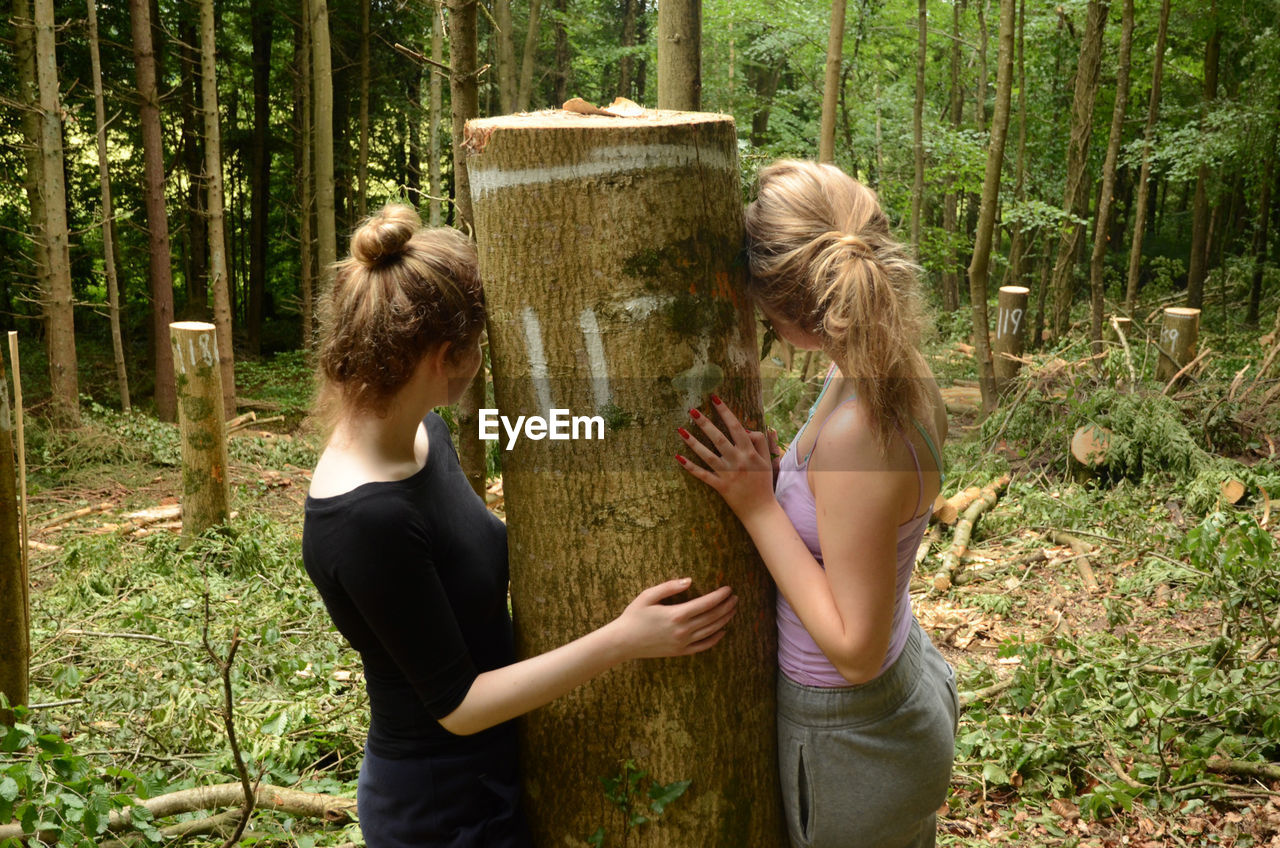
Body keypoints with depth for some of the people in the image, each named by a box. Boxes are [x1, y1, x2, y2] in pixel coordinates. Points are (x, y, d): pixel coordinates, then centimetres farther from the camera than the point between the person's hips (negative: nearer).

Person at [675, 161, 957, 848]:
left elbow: (854, 648, -28)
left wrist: (757, 504, -28)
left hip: (852, 739, -8)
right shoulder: (894, 373, -8)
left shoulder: (858, 433, -35)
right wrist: (770, 472, -5)